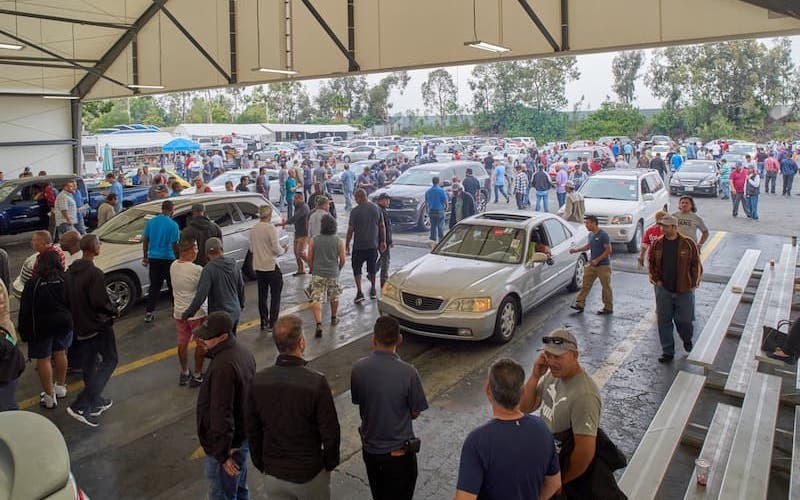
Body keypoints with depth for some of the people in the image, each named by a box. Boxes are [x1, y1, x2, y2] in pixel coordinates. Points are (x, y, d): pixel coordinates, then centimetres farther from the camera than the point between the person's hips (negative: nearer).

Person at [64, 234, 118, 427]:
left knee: (88, 364, 17)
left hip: (80, 326, 8)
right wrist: (114, 311, -5)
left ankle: (95, 401, 30)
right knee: (109, 361, 2)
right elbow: (101, 302, -23)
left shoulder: (71, 271, 4)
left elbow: (67, 299, 10)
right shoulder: (95, 273, -22)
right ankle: (80, 406, -5)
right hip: (98, 325, -8)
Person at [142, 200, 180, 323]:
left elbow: (145, 241, 8)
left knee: (154, 286, 10)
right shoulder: (173, 225, -13)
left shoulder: (150, 222, 3)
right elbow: (174, 244, -12)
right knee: (172, 286, 10)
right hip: (168, 259, -4)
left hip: (153, 258, 4)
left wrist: (145, 257, 17)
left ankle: (149, 312, 9)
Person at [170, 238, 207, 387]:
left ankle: (184, 374, 31)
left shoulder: (173, 266, -2)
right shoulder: (197, 270, -24)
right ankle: (197, 376, 18)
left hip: (179, 312, 6)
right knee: (201, 343, 10)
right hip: (197, 312, -6)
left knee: (182, 343, 18)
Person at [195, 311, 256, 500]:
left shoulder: (223, 367, -33)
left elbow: (221, 414, -29)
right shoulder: (243, 351, -2)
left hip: (226, 443, -9)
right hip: (243, 435, 9)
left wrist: (222, 454, -24)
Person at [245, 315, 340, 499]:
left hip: (273, 474, 3)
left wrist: (261, 464, 14)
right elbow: (330, 432, -17)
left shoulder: (258, 381, -12)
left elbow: (252, 430, -1)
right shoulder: (316, 382, -24)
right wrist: (330, 463, 1)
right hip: (310, 476, -3)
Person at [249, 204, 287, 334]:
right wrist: (283, 249, 1)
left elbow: (251, 249, 12)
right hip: (271, 266, -6)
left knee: (262, 295, 14)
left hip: (258, 267, 6)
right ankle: (272, 324, 3)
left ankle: (264, 323, 21)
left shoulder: (253, 229, 5)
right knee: (275, 295, 4)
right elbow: (276, 249, -19)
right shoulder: (271, 228, -16)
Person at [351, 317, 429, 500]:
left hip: (369, 448, 4)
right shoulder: (408, 372, -23)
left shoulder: (358, 368, -14)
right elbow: (415, 413, -11)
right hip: (399, 451, -3)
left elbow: (357, 402, 1)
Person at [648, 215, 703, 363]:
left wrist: (694, 282, -3)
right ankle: (668, 352, 17)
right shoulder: (657, 244, 1)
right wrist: (656, 280, 4)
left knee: (685, 320, 4)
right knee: (664, 321, 5)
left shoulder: (688, 243, -6)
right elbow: (651, 263, 11)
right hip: (663, 290, 2)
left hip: (684, 290, -2)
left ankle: (687, 339, 38)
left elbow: (696, 264, 0)